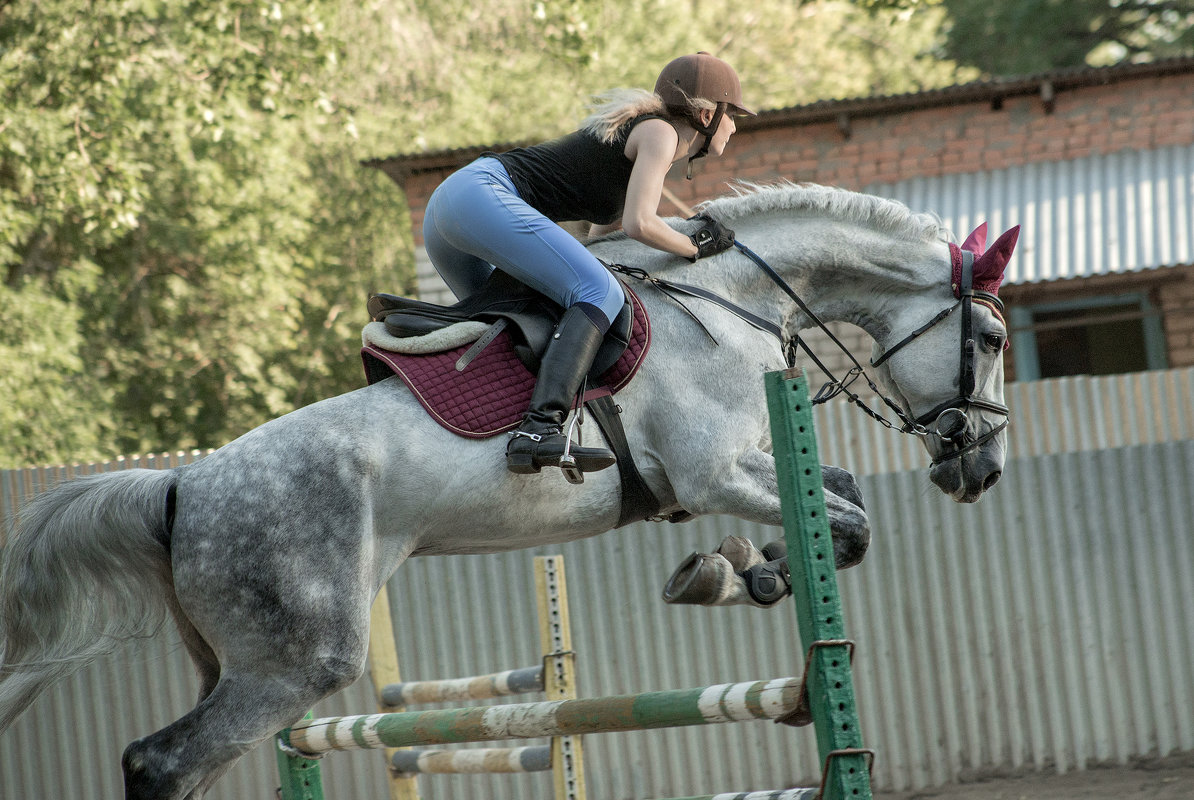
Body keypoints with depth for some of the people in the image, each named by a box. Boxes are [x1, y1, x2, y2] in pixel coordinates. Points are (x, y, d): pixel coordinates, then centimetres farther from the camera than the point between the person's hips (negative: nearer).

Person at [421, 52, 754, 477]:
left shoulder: (636, 132, 27)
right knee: (600, 294, -22)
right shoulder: (659, 133, -1)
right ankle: (539, 429, -39)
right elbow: (638, 225, -15)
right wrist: (695, 247, 1)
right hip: (482, 192, -11)